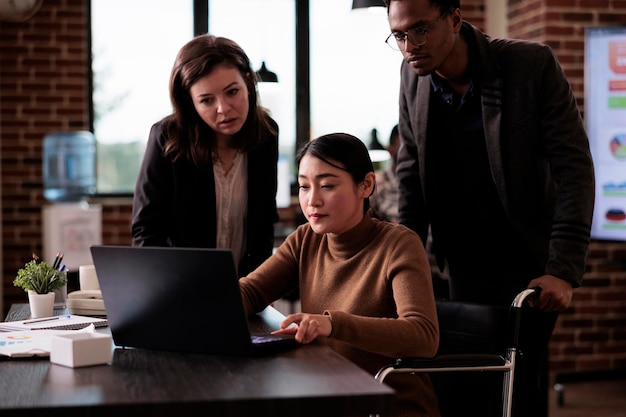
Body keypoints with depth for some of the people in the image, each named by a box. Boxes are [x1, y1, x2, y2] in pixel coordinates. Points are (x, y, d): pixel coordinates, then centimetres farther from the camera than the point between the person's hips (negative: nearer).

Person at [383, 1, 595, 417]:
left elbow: (574, 167, -16)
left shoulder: (532, 64, -15)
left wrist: (565, 269, -23)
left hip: (526, 268, -3)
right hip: (463, 269, 4)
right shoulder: (413, 76, -1)